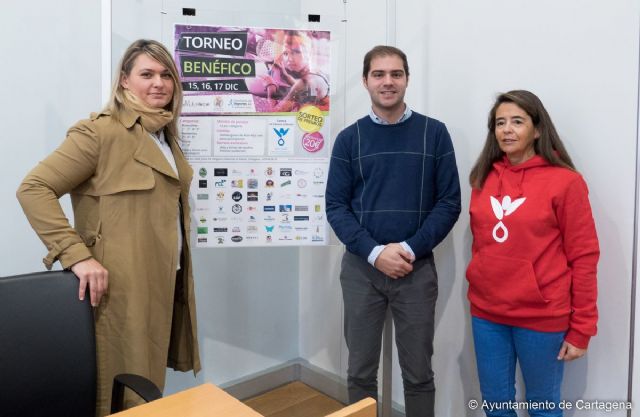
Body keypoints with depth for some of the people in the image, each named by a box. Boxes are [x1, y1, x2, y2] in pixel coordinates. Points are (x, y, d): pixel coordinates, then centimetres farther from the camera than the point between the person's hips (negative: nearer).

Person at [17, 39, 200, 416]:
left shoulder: (165, 135, 13)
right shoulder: (101, 132, -13)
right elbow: (34, 188, -17)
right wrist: (76, 255, -23)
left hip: (165, 282, 8)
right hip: (123, 287, -8)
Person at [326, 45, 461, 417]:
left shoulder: (434, 133, 1)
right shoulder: (349, 139, 3)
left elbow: (449, 202, -2)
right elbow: (336, 206, -1)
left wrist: (410, 249, -14)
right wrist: (375, 252, -14)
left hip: (418, 268, 0)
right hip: (361, 268, 1)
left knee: (418, 373, 11)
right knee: (361, 371, 12)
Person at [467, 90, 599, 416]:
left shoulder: (564, 181, -9)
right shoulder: (484, 178, 5)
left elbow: (584, 258, -9)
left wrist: (581, 329, -9)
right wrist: (480, 288, 12)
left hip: (541, 316, -4)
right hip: (486, 312, 4)